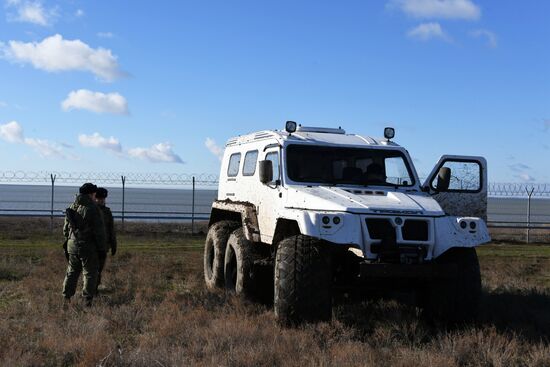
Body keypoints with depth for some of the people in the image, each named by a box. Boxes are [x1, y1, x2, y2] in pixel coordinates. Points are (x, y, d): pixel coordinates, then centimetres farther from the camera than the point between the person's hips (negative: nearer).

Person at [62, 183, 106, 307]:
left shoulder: (72, 207, 9)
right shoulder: (92, 209, -14)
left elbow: (66, 229, 16)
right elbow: (99, 230, -14)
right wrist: (101, 248, -5)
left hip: (72, 246, 6)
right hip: (88, 247, -6)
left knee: (72, 272, 16)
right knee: (90, 274, 4)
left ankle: (66, 299, 12)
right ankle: (87, 302, 5)